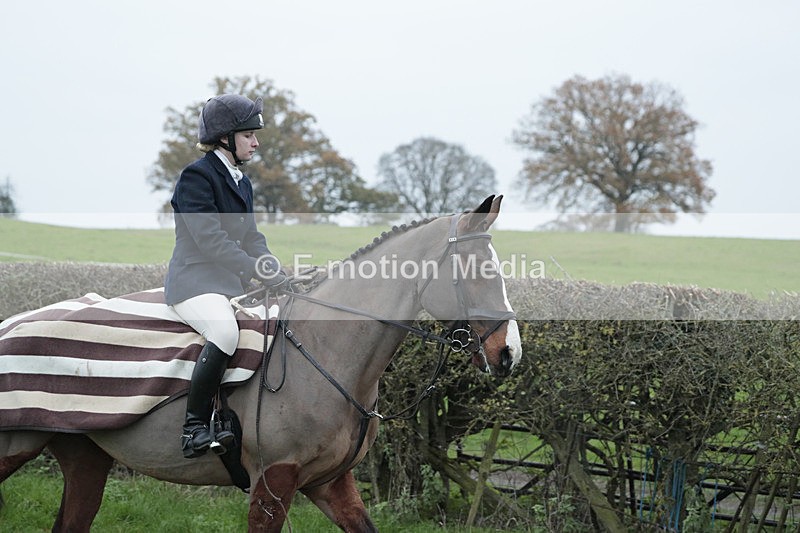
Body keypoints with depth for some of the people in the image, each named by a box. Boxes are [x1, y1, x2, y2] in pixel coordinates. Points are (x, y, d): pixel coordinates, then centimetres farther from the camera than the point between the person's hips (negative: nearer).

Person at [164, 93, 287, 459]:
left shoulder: (242, 182, 19)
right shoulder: (197, 176, -9)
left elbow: (252, 240, 17)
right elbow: (210, 240, -19)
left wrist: (281, 279, 0)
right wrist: (262, 273, -24)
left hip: (234, 283, 9)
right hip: (194, 282, -9)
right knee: (226, 332, -36)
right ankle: (194, 428, -28)